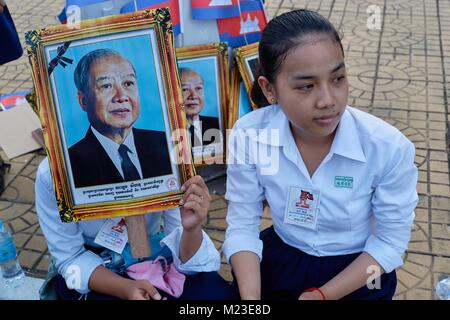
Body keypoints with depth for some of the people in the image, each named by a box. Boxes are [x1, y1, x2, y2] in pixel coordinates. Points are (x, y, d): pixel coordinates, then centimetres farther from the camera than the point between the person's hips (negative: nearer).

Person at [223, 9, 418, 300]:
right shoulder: (249, 135, -20)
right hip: (279, 259, 2)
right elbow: (242, 226, -10)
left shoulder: (389, 147, -24)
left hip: (357, 271, -1)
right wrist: (250, 297, -23)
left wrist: (321, 295, -16)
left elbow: (391, 241, -12)